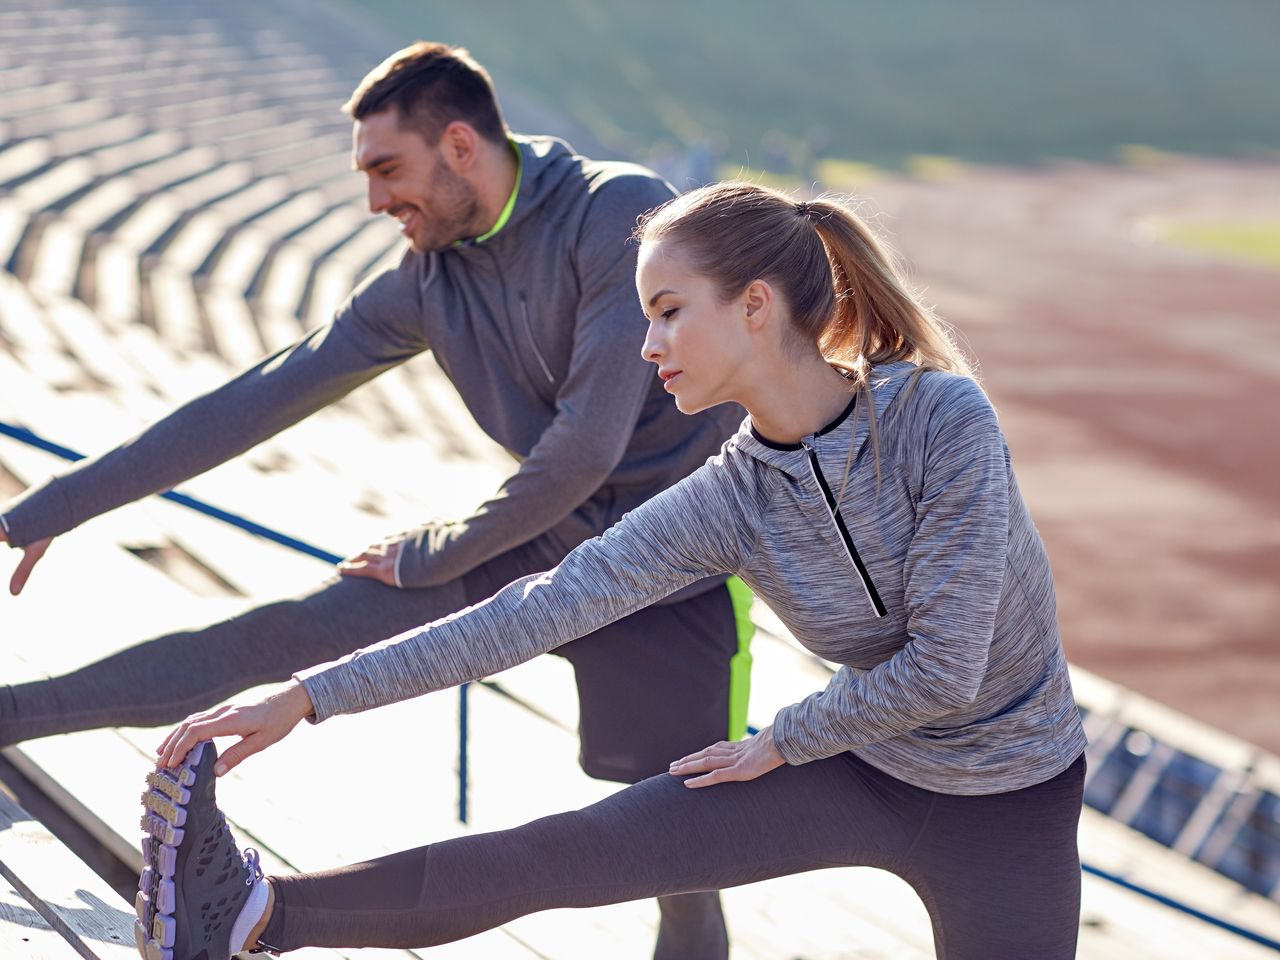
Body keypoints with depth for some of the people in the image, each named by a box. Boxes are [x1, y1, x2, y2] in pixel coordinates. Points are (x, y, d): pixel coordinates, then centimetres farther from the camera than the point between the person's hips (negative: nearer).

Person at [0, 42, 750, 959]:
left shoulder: (621, 212, -18)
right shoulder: (425, 282, 1)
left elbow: (587, 444, -21)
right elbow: (253, 404, 3)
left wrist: (440, 550, -6)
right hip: (546, 534, 5)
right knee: (276, 633, -2)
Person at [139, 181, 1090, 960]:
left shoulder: (941, 416, -25)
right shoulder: (729, 501, -10)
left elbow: (943, 667, -25)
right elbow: (544, 608, -13)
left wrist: (780, 743, -10)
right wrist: (306, 697, -17)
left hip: (1009, 803, -3)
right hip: (860, 764, 3)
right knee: (564, 856, -8)